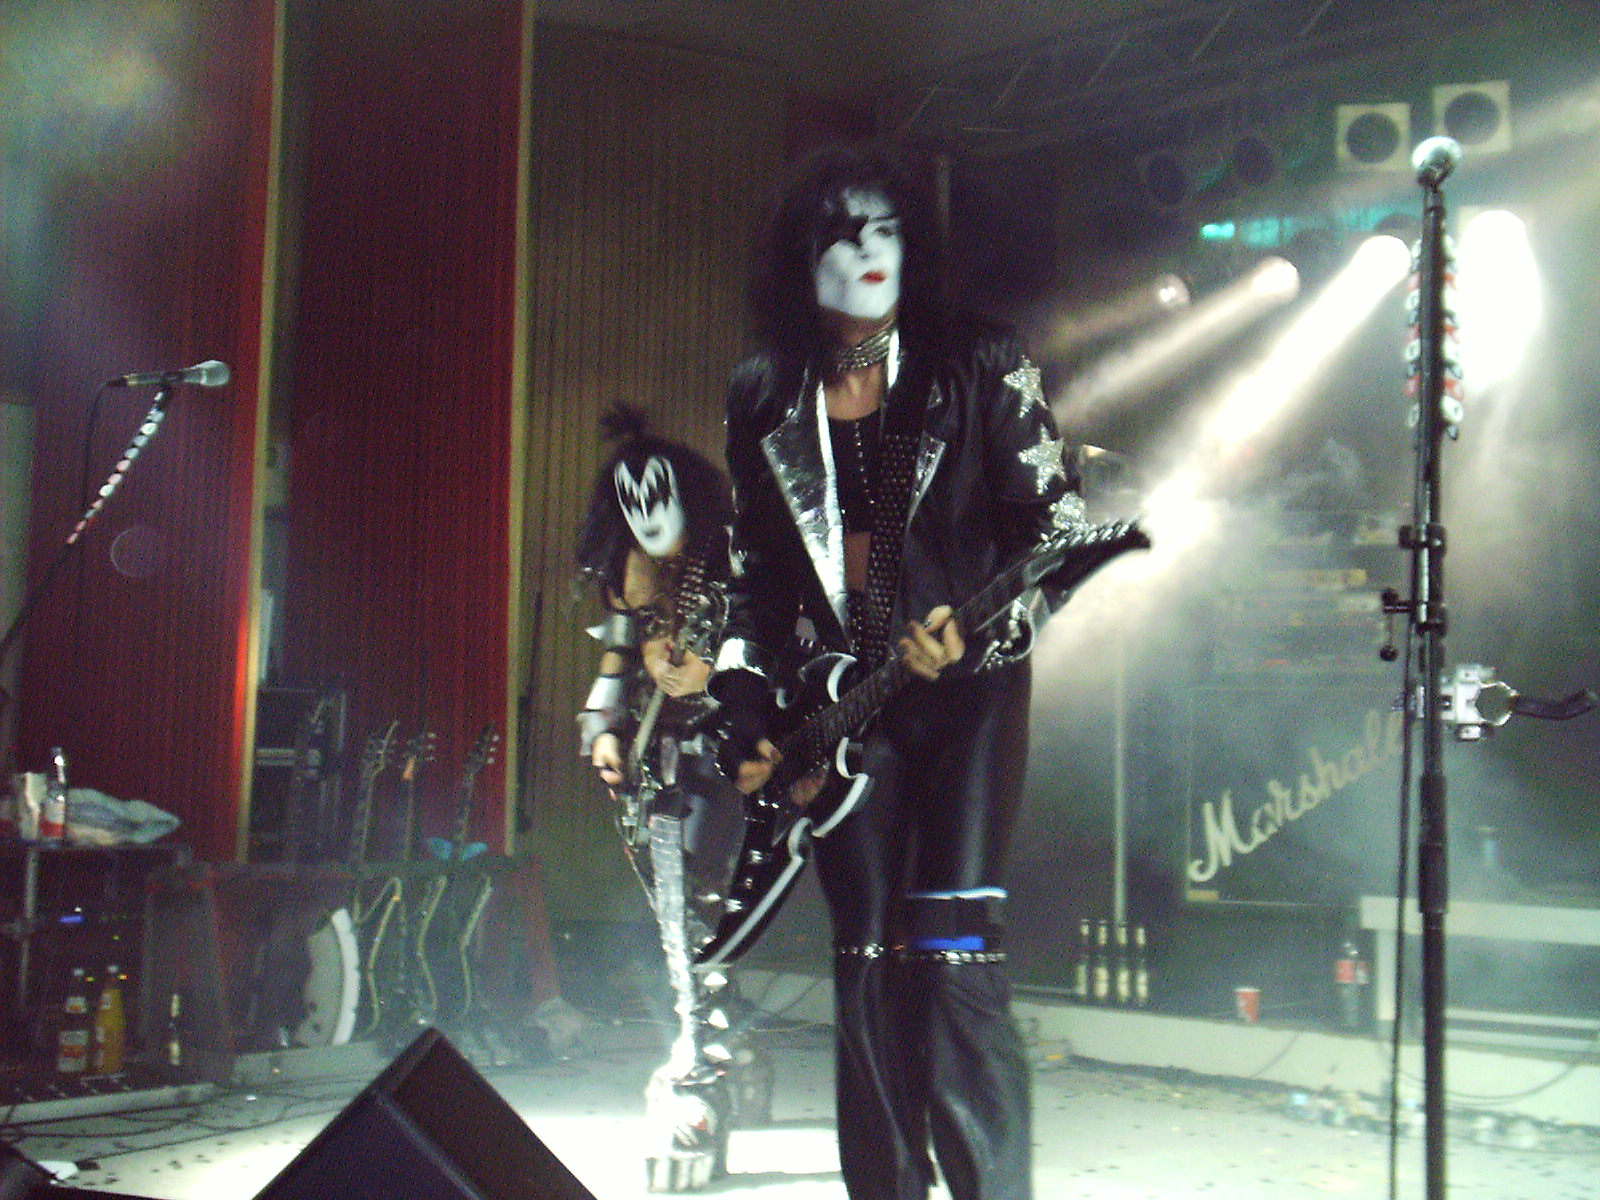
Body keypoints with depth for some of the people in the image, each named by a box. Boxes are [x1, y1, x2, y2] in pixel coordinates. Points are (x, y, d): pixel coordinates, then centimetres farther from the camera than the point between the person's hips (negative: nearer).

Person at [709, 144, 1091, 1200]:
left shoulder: (977, 366, -1)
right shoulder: (765, 400, 9)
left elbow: (1059, 523, -4)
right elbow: (752, 574, 13)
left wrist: (981, 633, -19)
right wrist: (750, 730, 5)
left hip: (968, 684, -3)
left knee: (954, 952, -12)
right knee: (866, 963, 6)